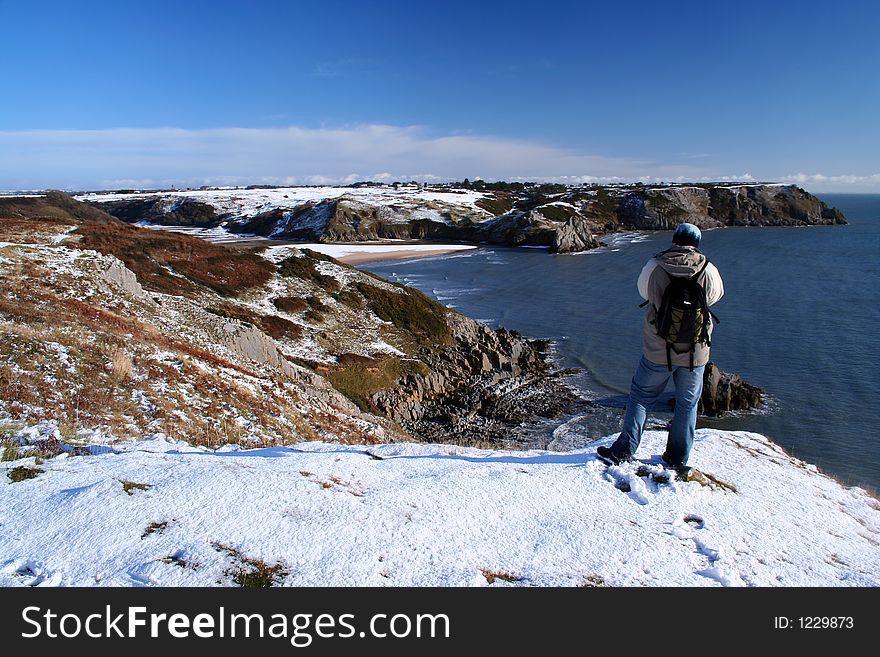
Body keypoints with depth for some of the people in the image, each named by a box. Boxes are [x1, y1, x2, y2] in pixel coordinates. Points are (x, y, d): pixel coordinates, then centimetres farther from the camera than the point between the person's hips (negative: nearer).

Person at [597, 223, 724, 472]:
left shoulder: (654, 266, -10)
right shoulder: (708, 270, -9)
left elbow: (643, 292, 8)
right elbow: (716, 294, 12)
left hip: (658, 351, -1)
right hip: (695, 352, 1)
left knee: (641, 396, 14)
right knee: (687, 404, 16)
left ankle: (624, 450, 13)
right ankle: (678, 459, 25)